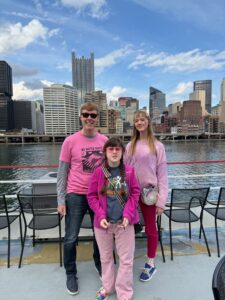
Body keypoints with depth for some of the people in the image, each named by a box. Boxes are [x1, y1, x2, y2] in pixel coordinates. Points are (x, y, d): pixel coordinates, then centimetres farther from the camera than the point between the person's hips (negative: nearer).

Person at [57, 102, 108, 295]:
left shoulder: (105, 141, -2)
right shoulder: (70, 141, -8)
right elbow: (62, 172, -4)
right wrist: (61, 199, -6)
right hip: (76, 195, -2)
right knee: (71, 238, 8)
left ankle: (100, 265, 44)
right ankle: (71, 274, 33)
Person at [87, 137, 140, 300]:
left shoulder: (129, 171, -7)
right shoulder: (99, 172, -8)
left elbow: (135, 194, -2)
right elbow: (92, 196, -2)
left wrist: (128, 215, -11)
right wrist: (101, 216, -12)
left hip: (124, 222, -1)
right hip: (103, 222, 1)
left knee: (126, 259, 12)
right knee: (106, 257, 21)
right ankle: (108, 287, 45)